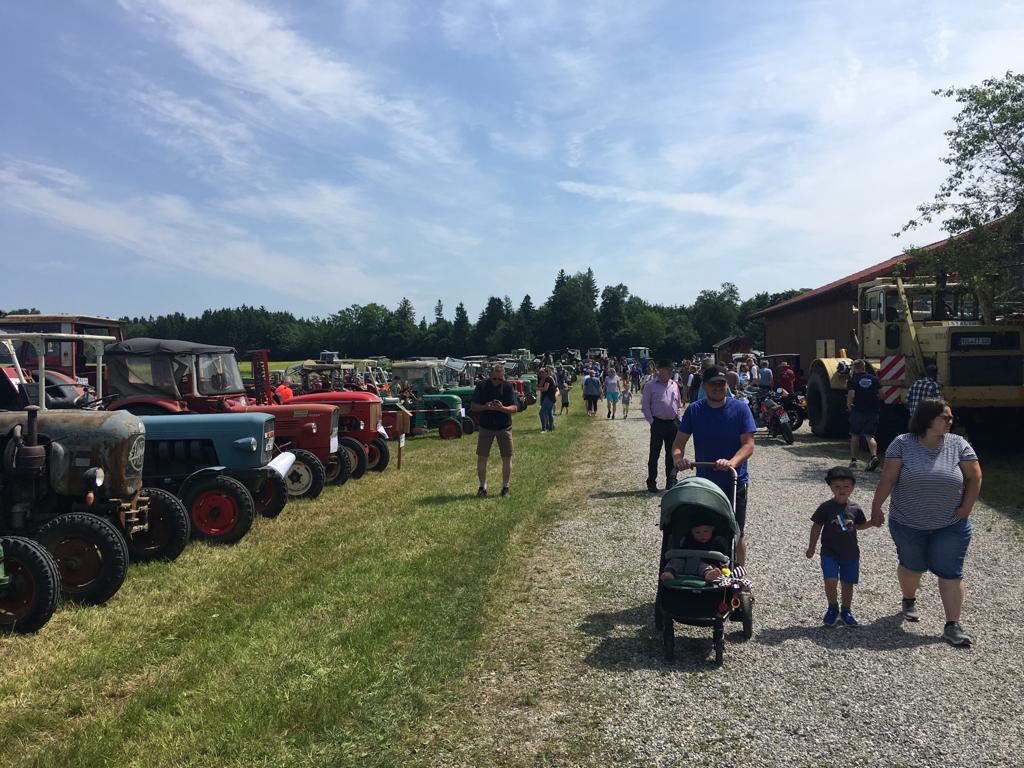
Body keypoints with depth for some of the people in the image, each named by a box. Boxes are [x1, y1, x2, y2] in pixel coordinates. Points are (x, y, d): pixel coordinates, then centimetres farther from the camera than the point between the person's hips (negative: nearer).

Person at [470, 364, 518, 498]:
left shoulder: (508, 387, -3)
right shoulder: (481, 386, -2)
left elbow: (515, 408, -7)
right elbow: (473, 406, -2)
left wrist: (502, 408, -27)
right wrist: (485, 407, -21)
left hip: (504, 427, 0)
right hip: (485, 427, 0)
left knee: (507, 458, 1)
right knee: (481, 457, 0)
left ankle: (505, 487, 15)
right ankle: (482, 487, 14)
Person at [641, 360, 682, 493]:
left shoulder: (674, 385, 10)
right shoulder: (650, 385, -4)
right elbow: (645, 406, -4)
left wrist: (677, 420, 11)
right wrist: (652, 422, -9)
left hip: (673, 423, 4)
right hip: (658, 423, -4)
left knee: (672, 454, 9)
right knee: (654, 454, 0)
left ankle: (671, 482, 18)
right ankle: (651, 482, 8)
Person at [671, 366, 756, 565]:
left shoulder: (740, 408, -6)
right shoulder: (694, 410, -1)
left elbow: (748, 445, -13)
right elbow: (679, 442, -3)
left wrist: (732, 462, -32)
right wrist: (678, 459, -26)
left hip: (735, 483, -2)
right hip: (704, 483, 2)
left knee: (736, 536, 8)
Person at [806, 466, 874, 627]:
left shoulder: (855, 508, 0)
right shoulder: (826, 507, -9)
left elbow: (859, 525, 16)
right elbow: (816, 527, -2)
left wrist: (872, 522, -2)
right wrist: (812, 547, 1)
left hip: (850, 553, 3)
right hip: (830, 553, -3)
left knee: (848, 584, 10)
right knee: (830, 582, -14)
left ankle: (846, 611, 30)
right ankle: (833, 608, 11)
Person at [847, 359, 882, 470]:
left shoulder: (853, 380, -5)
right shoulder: (874, 379, 6)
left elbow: (851, 394, -17)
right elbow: (881, 395, 5)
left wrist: (849, 405, -1)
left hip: (858, 411, -2)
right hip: (873, 411, 2)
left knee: (855, 436, 11)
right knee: (870, 436, 2)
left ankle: (853, 460, 15)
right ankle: (874, 456, -21)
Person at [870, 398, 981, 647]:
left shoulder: (958, 445, -5)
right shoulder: (902, 444, -11)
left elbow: (974, 477, 1)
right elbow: (888, 478, -11)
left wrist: (966, 506, -6)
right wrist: (876, 507, -13)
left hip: (950, 526, 1)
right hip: (907, 524, -1)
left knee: (951, 573, 0)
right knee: (911, 566, 16)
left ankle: (952, 626, 6)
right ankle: (909, 600, 43)